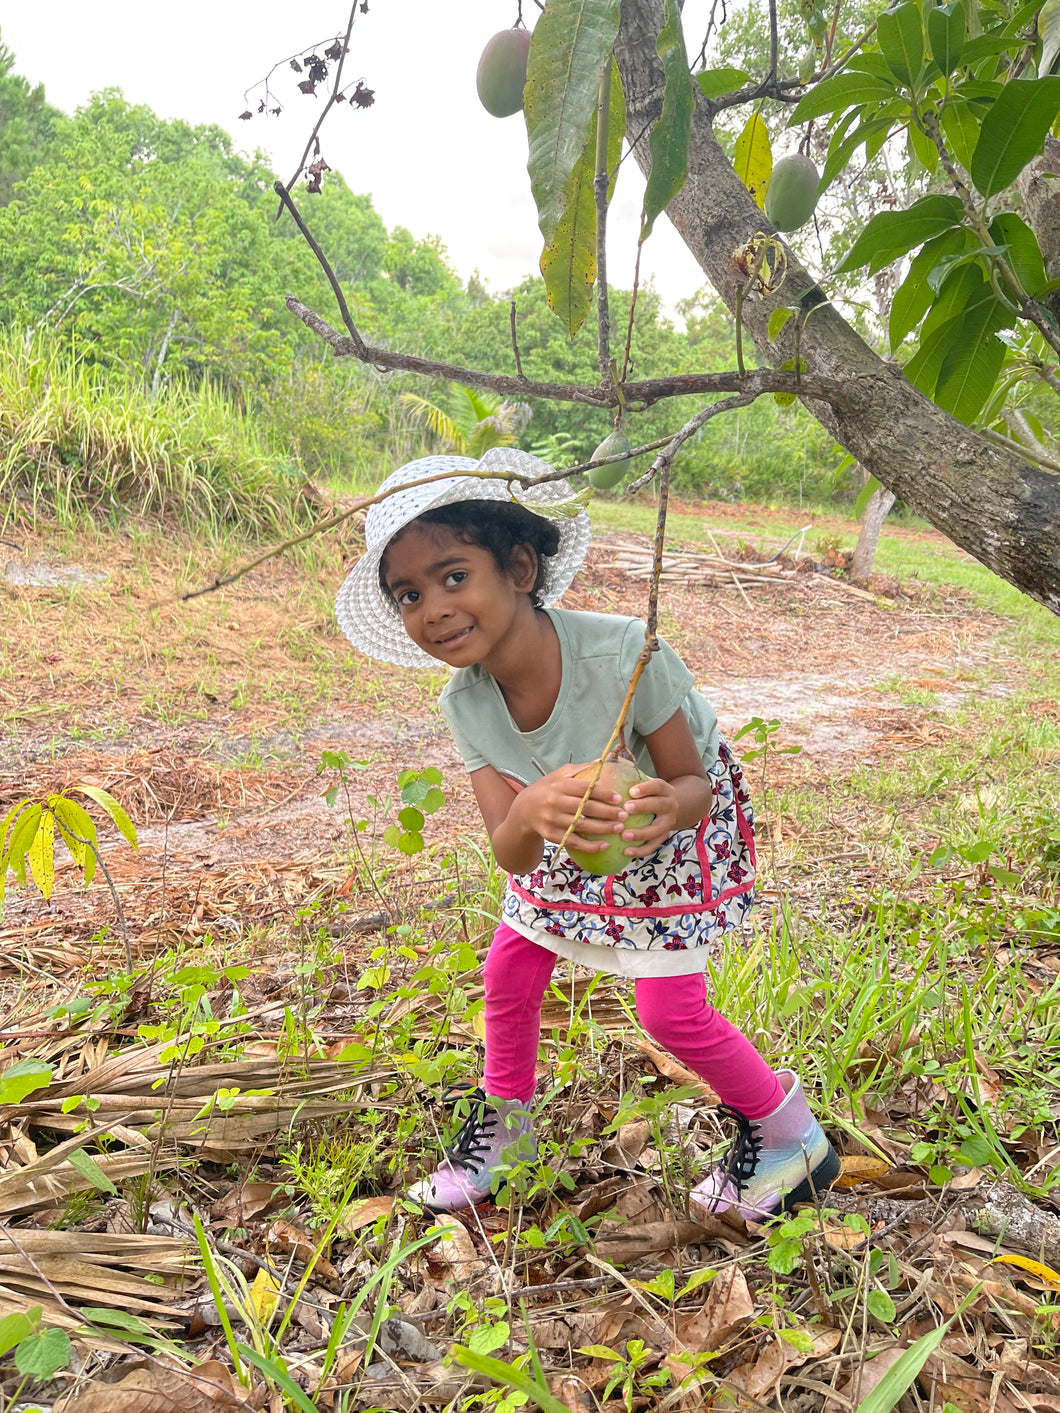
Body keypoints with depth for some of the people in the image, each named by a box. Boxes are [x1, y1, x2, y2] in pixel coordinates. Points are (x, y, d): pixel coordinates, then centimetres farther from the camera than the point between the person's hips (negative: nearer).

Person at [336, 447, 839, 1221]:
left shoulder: (623, 651, -39)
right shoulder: (465, 705, -24)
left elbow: (692, 785, -27)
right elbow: (510, 853, -29)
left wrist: (662, 808, -52)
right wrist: (532, 811, -53)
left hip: (679, 818, -4)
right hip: (570, 840, 5)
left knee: (671, 1010, -7)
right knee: (510, 969, 5)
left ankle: (789, 1132, 20)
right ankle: (505, 1121, 33)